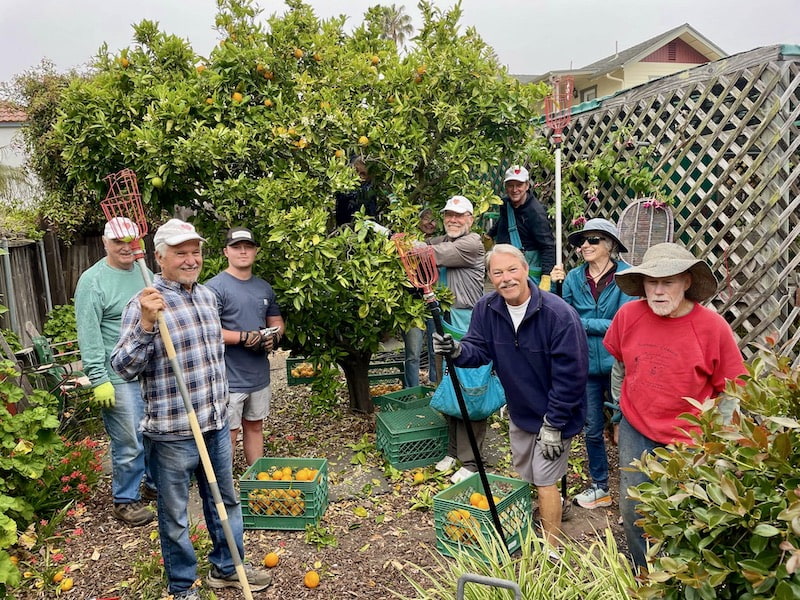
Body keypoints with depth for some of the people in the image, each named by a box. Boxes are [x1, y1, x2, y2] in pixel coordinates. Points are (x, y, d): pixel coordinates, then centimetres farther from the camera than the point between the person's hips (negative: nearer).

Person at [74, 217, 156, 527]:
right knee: (129, 444, 1)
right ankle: (125, 500, 20)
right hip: (120, 377, -7)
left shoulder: (144, 272, 9)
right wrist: (99, 380, -16)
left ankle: (154, 484, 37)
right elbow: (89, 336, -14)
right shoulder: (93, 280, -11)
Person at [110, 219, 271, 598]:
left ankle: (227, 568, 41)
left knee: (225, 501, 20)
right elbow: (123, 368, -18)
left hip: (216, 424, 7)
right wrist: (146, 323, -31)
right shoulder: (146, 304, -15)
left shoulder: (207, 295, 7)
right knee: (175, 516, 11)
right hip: (172, 432, -6)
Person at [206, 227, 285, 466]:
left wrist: (274, 337, -2)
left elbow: (277, 321, 20)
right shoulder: (215, 287, -12)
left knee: (255, 427, 19)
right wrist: (245, 337, -21)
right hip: (229, 377, -7)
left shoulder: (264, 287, 11)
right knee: (228, 433, 1)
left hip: (259, 375, 7)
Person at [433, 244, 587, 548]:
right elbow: (479, 349, -6)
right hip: (519, 412, 6)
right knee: (524, 479, 21)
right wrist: (457, 350, -30)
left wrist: (553, 424, -20)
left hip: (554, 415, -6)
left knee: (544, 481, -1)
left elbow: (569, 373, -23)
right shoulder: (486, 309, -10)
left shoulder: (559, 313, -26)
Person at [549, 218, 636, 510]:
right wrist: (555, 286, -11)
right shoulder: (573, 277, 0)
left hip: (618, 365, -4)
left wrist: (581, 324, -16)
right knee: (592, 430, 16)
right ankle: (600, 488, 34)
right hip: (586, 365, 4)